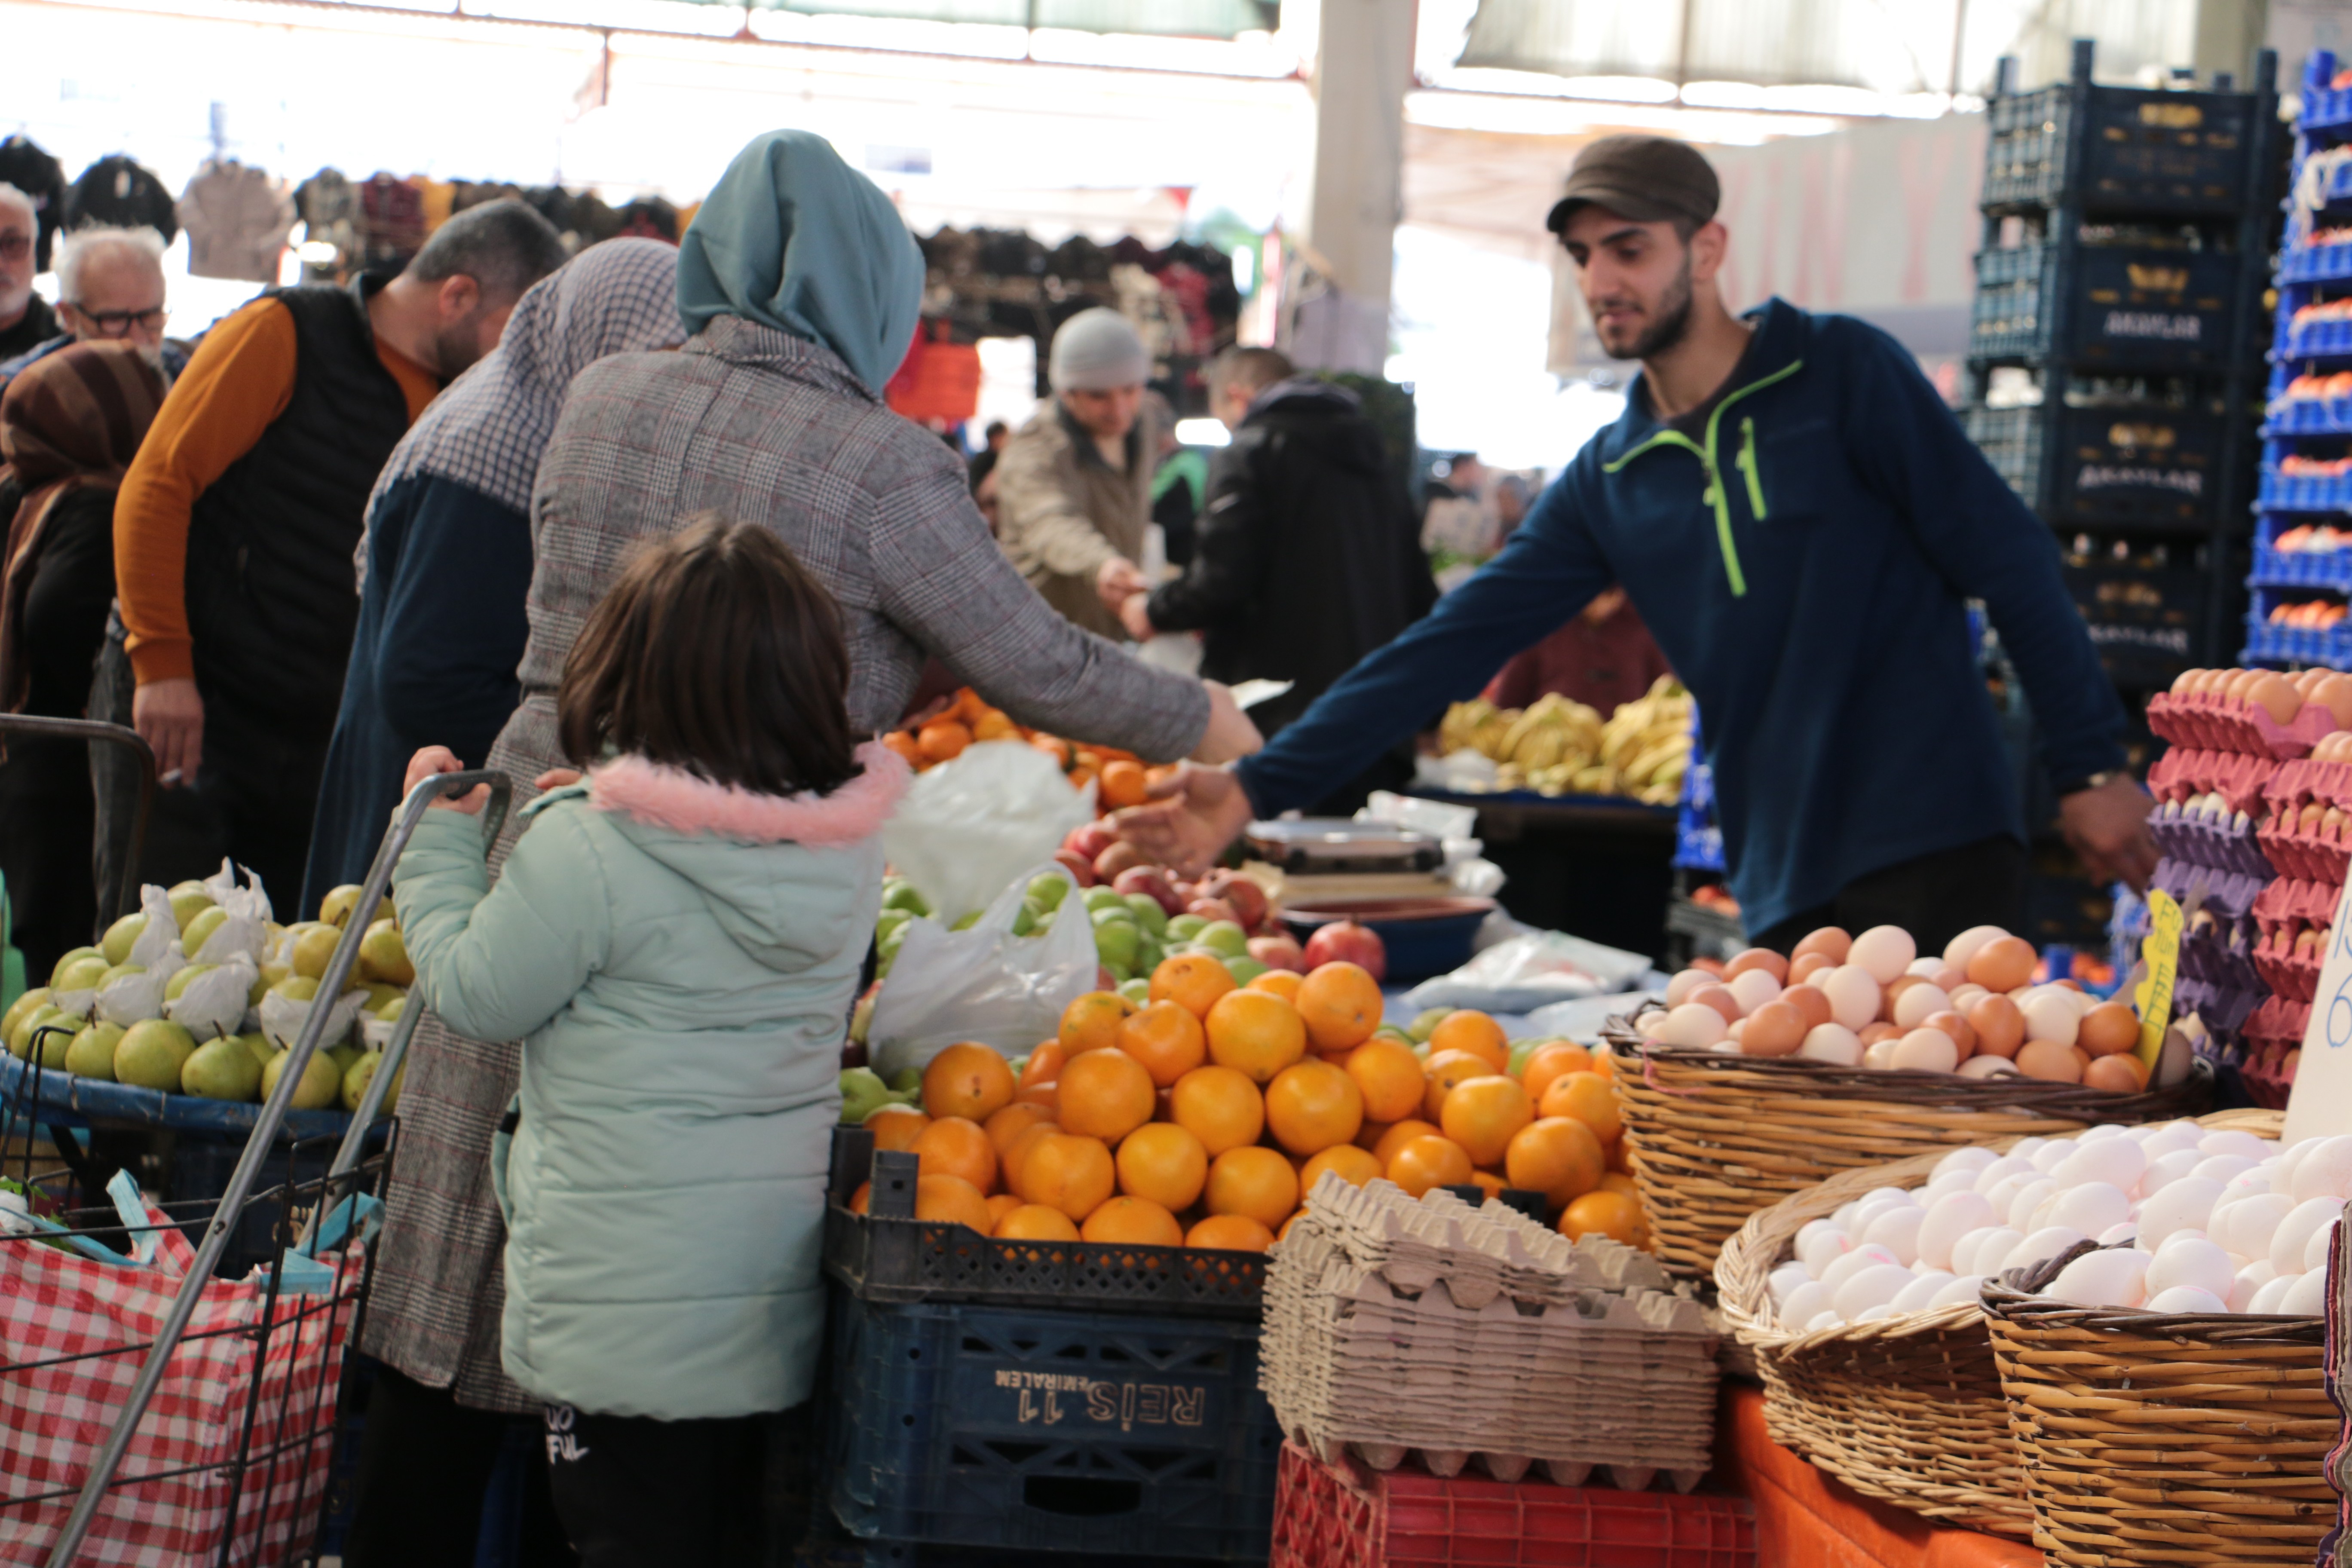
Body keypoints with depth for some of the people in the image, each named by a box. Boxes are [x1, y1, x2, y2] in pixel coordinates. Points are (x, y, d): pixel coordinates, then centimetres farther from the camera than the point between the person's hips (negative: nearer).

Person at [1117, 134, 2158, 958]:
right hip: (1786, 891, 5)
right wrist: (1261, 787, 3)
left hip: (1937, 858, -5)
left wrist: (2090, 768, -8)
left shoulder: (1840, 375, -2)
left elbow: (2006, 560, -3)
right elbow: (1455, 643, 9)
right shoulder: (1610, 481, 11)